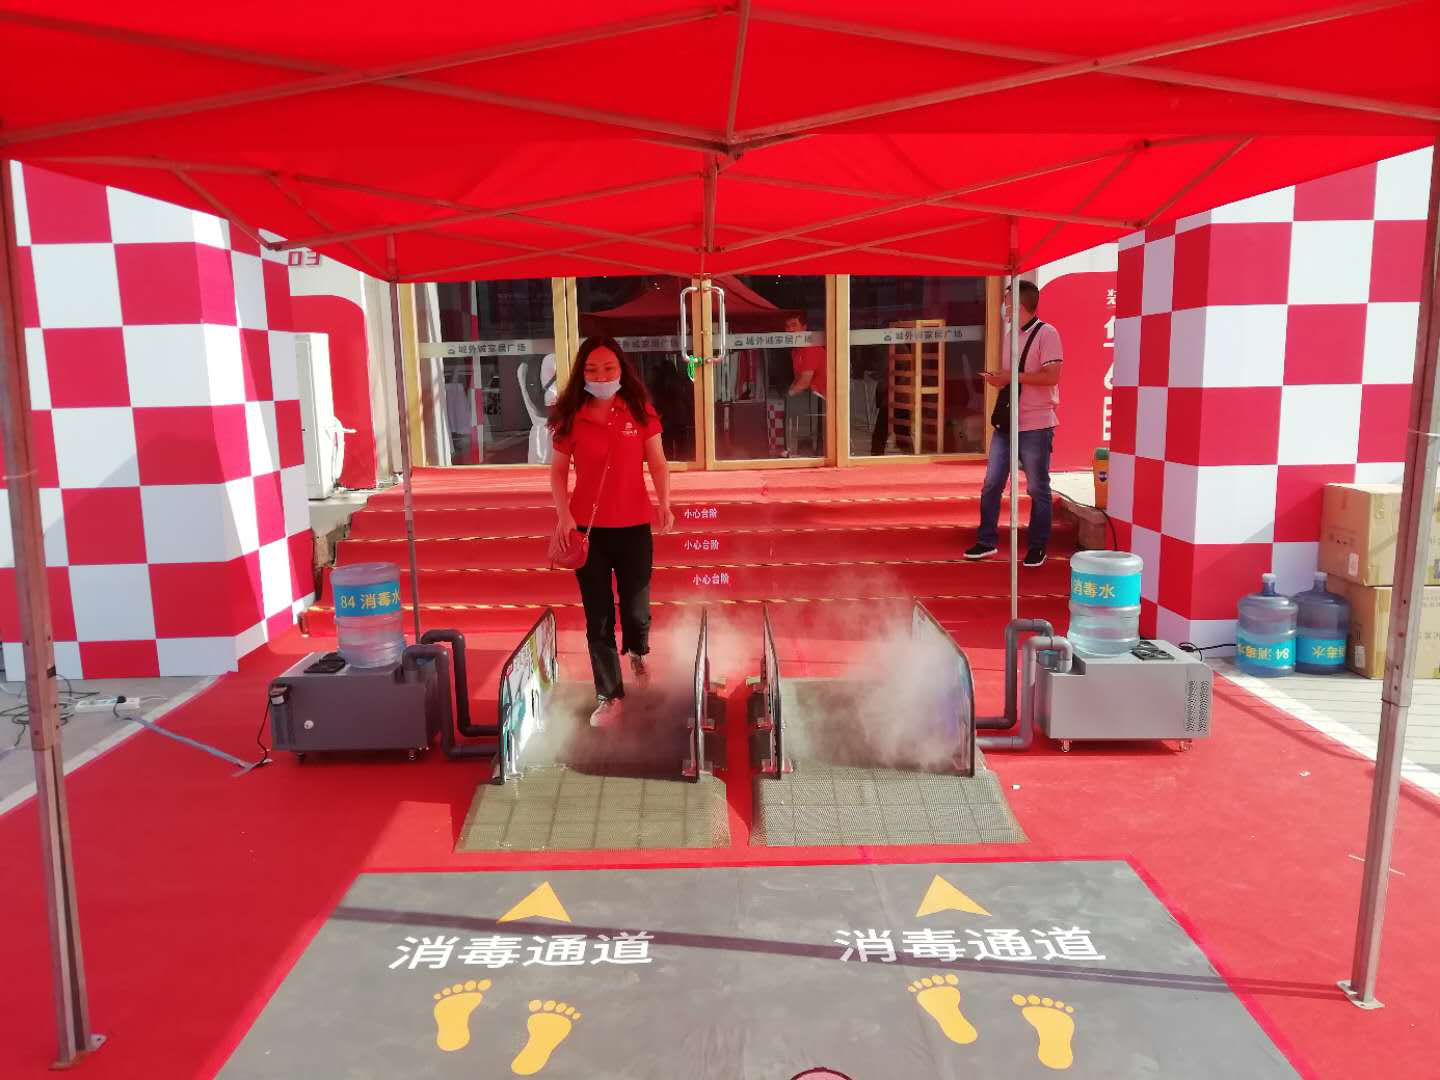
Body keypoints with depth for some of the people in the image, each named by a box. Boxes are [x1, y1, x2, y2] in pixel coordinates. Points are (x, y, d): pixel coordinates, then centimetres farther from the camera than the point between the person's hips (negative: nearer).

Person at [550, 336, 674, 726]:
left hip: (633, 526, 0)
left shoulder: (640, 412, -2)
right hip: (587, 528, 0)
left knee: (635, 607, 7)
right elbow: (558, 470, 4)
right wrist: (563, 513, -9)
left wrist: (664, 504, -11)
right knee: (598, 617, 6)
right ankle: (609, 695, 18)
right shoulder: (571, 417, -2)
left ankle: (637, 651, 44)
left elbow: (657, 464, 1)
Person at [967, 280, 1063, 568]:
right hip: (1006, 422, 7)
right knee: (991, 485, 6)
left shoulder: (1046, 333, -9)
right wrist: (998, 379, 0)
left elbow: (1052, 376, -18)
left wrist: (1011, 376, -17)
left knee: (1037, 489, 4)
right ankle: (986, 541, 16)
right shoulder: (1010, 334, 14)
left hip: (1035, 425, -7)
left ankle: (1037, 547, 15)